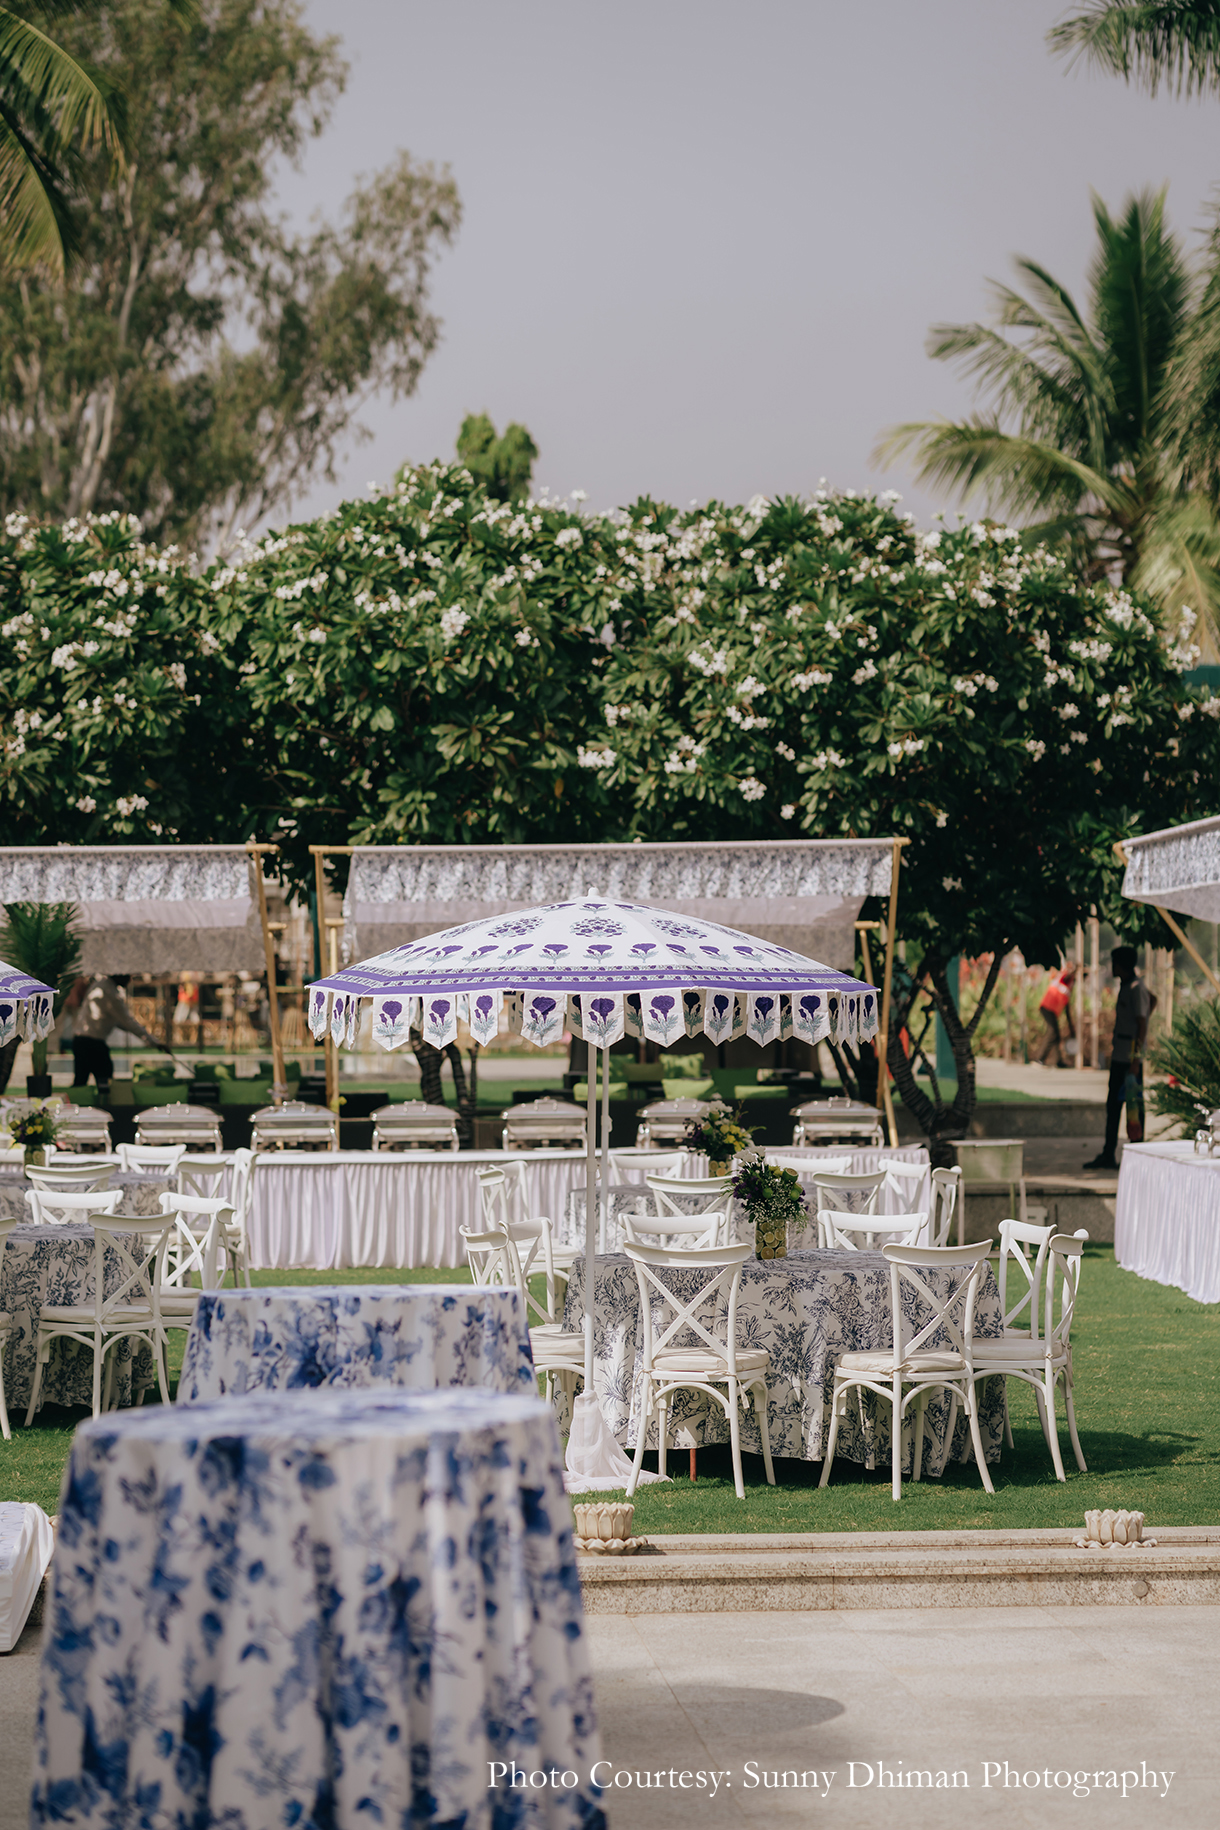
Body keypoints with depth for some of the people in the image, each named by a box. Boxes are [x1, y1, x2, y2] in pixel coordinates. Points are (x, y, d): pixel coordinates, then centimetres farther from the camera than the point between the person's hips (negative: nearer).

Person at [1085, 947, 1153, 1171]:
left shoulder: (1136, 989, -14)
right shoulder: (1125, 986, 14)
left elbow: (1142, 1025, -18)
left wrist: (1136, 1057, -22)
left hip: (1130, 1058, -10)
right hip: (1119, 1056, 10)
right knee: (1113, 1105, 11)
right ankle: (1109, 1155, 15)